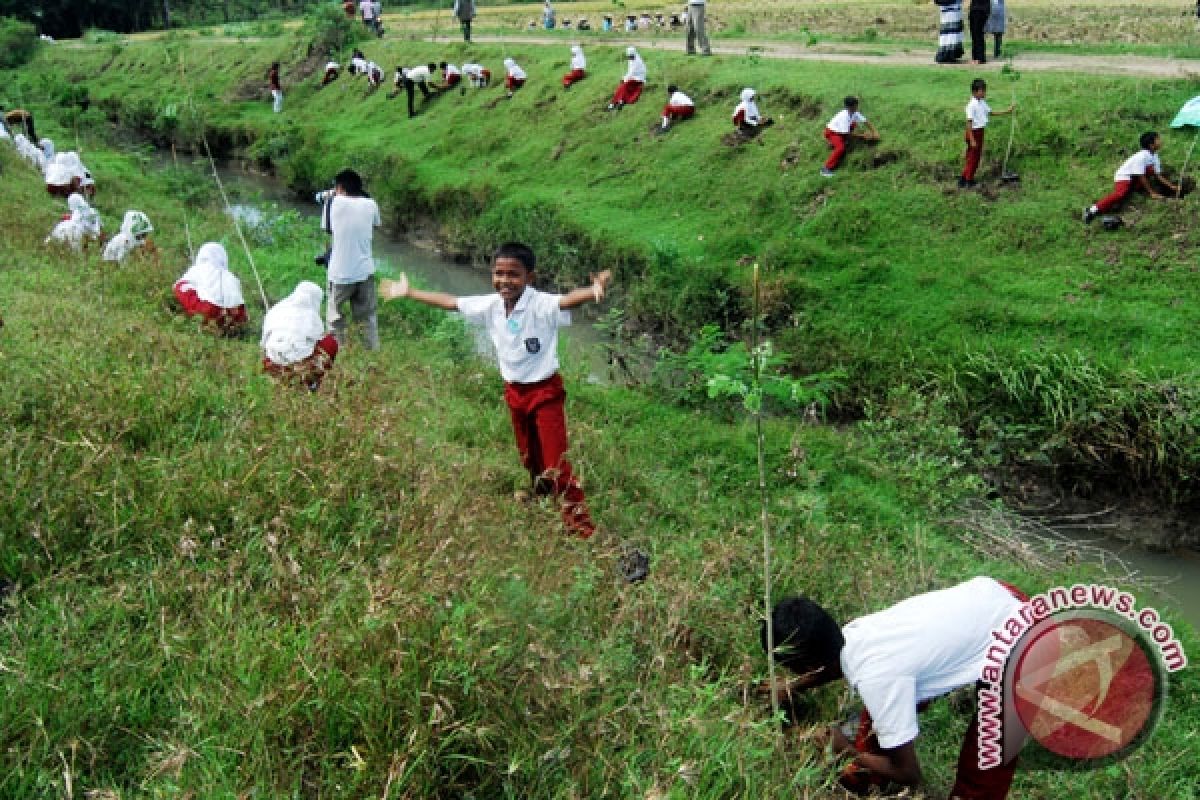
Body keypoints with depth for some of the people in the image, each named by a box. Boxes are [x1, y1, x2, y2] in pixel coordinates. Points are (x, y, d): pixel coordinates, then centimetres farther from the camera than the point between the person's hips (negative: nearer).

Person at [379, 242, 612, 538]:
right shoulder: (490, 306, -5)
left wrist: (595, 290, -67)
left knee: (556, 462, -4)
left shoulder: (542, 305, -25)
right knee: (529, 457, 23)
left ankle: (579, 521, 9)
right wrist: (409, 292, 14)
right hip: (514, 391, 7)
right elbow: (449, 301, 7)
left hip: (545, 390, -6)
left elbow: (568, 300, -45)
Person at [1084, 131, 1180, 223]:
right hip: (1123, 177, -8)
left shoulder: (1154, 156, 2)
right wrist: (1151, 193, -20)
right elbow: (1141, 177, -23)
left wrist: (1171, 186, -1)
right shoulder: (1142, 156, -24)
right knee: (1121, 194, -35)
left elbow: (1158, 175, 6)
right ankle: (1094, 209, -41)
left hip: (1134, 178, 8)